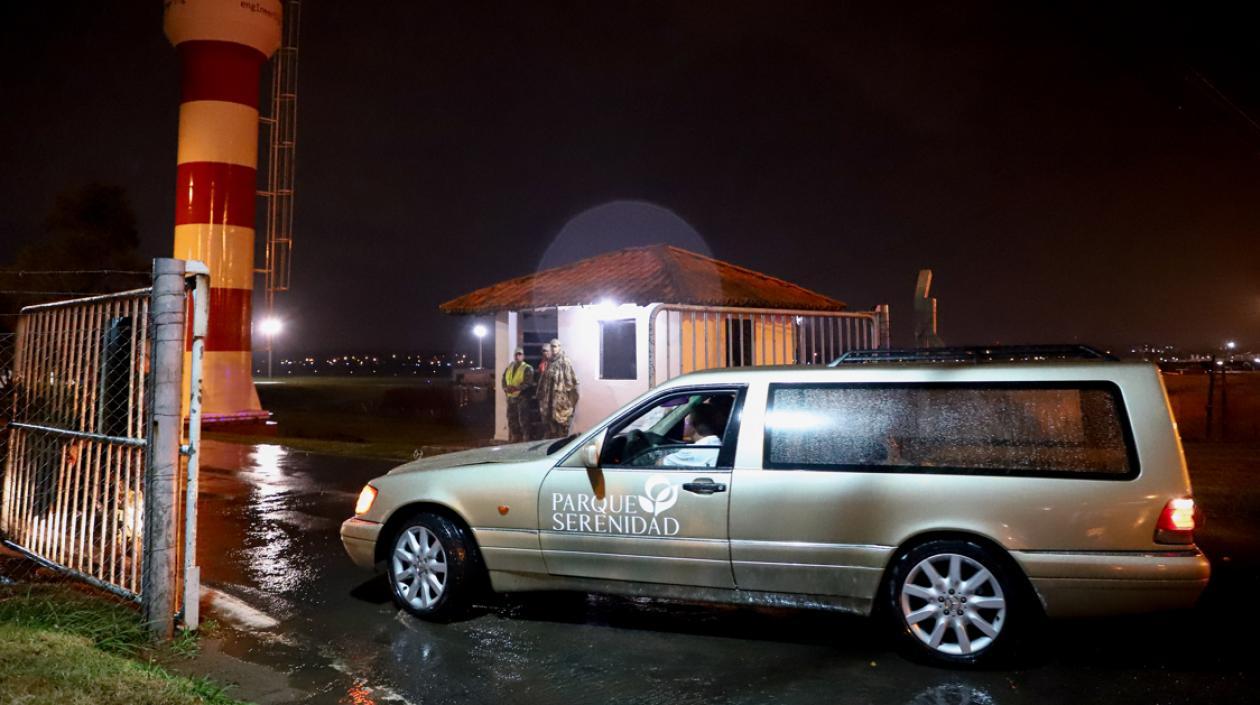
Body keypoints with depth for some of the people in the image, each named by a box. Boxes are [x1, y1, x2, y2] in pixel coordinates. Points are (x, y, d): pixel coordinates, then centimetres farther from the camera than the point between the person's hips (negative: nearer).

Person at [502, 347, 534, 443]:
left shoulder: (527, 368, -5)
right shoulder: (509, 367, 17)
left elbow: (528, 383, -17)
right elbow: (504, 379, 13)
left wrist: (516, 388, -25)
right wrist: (505, 387, -8)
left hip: (522, 397, -7)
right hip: (511, 397, 7)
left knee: (523, 419, -8)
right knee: (511, 419, 11)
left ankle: (526, 439, -3)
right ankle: (514, 437, 21)